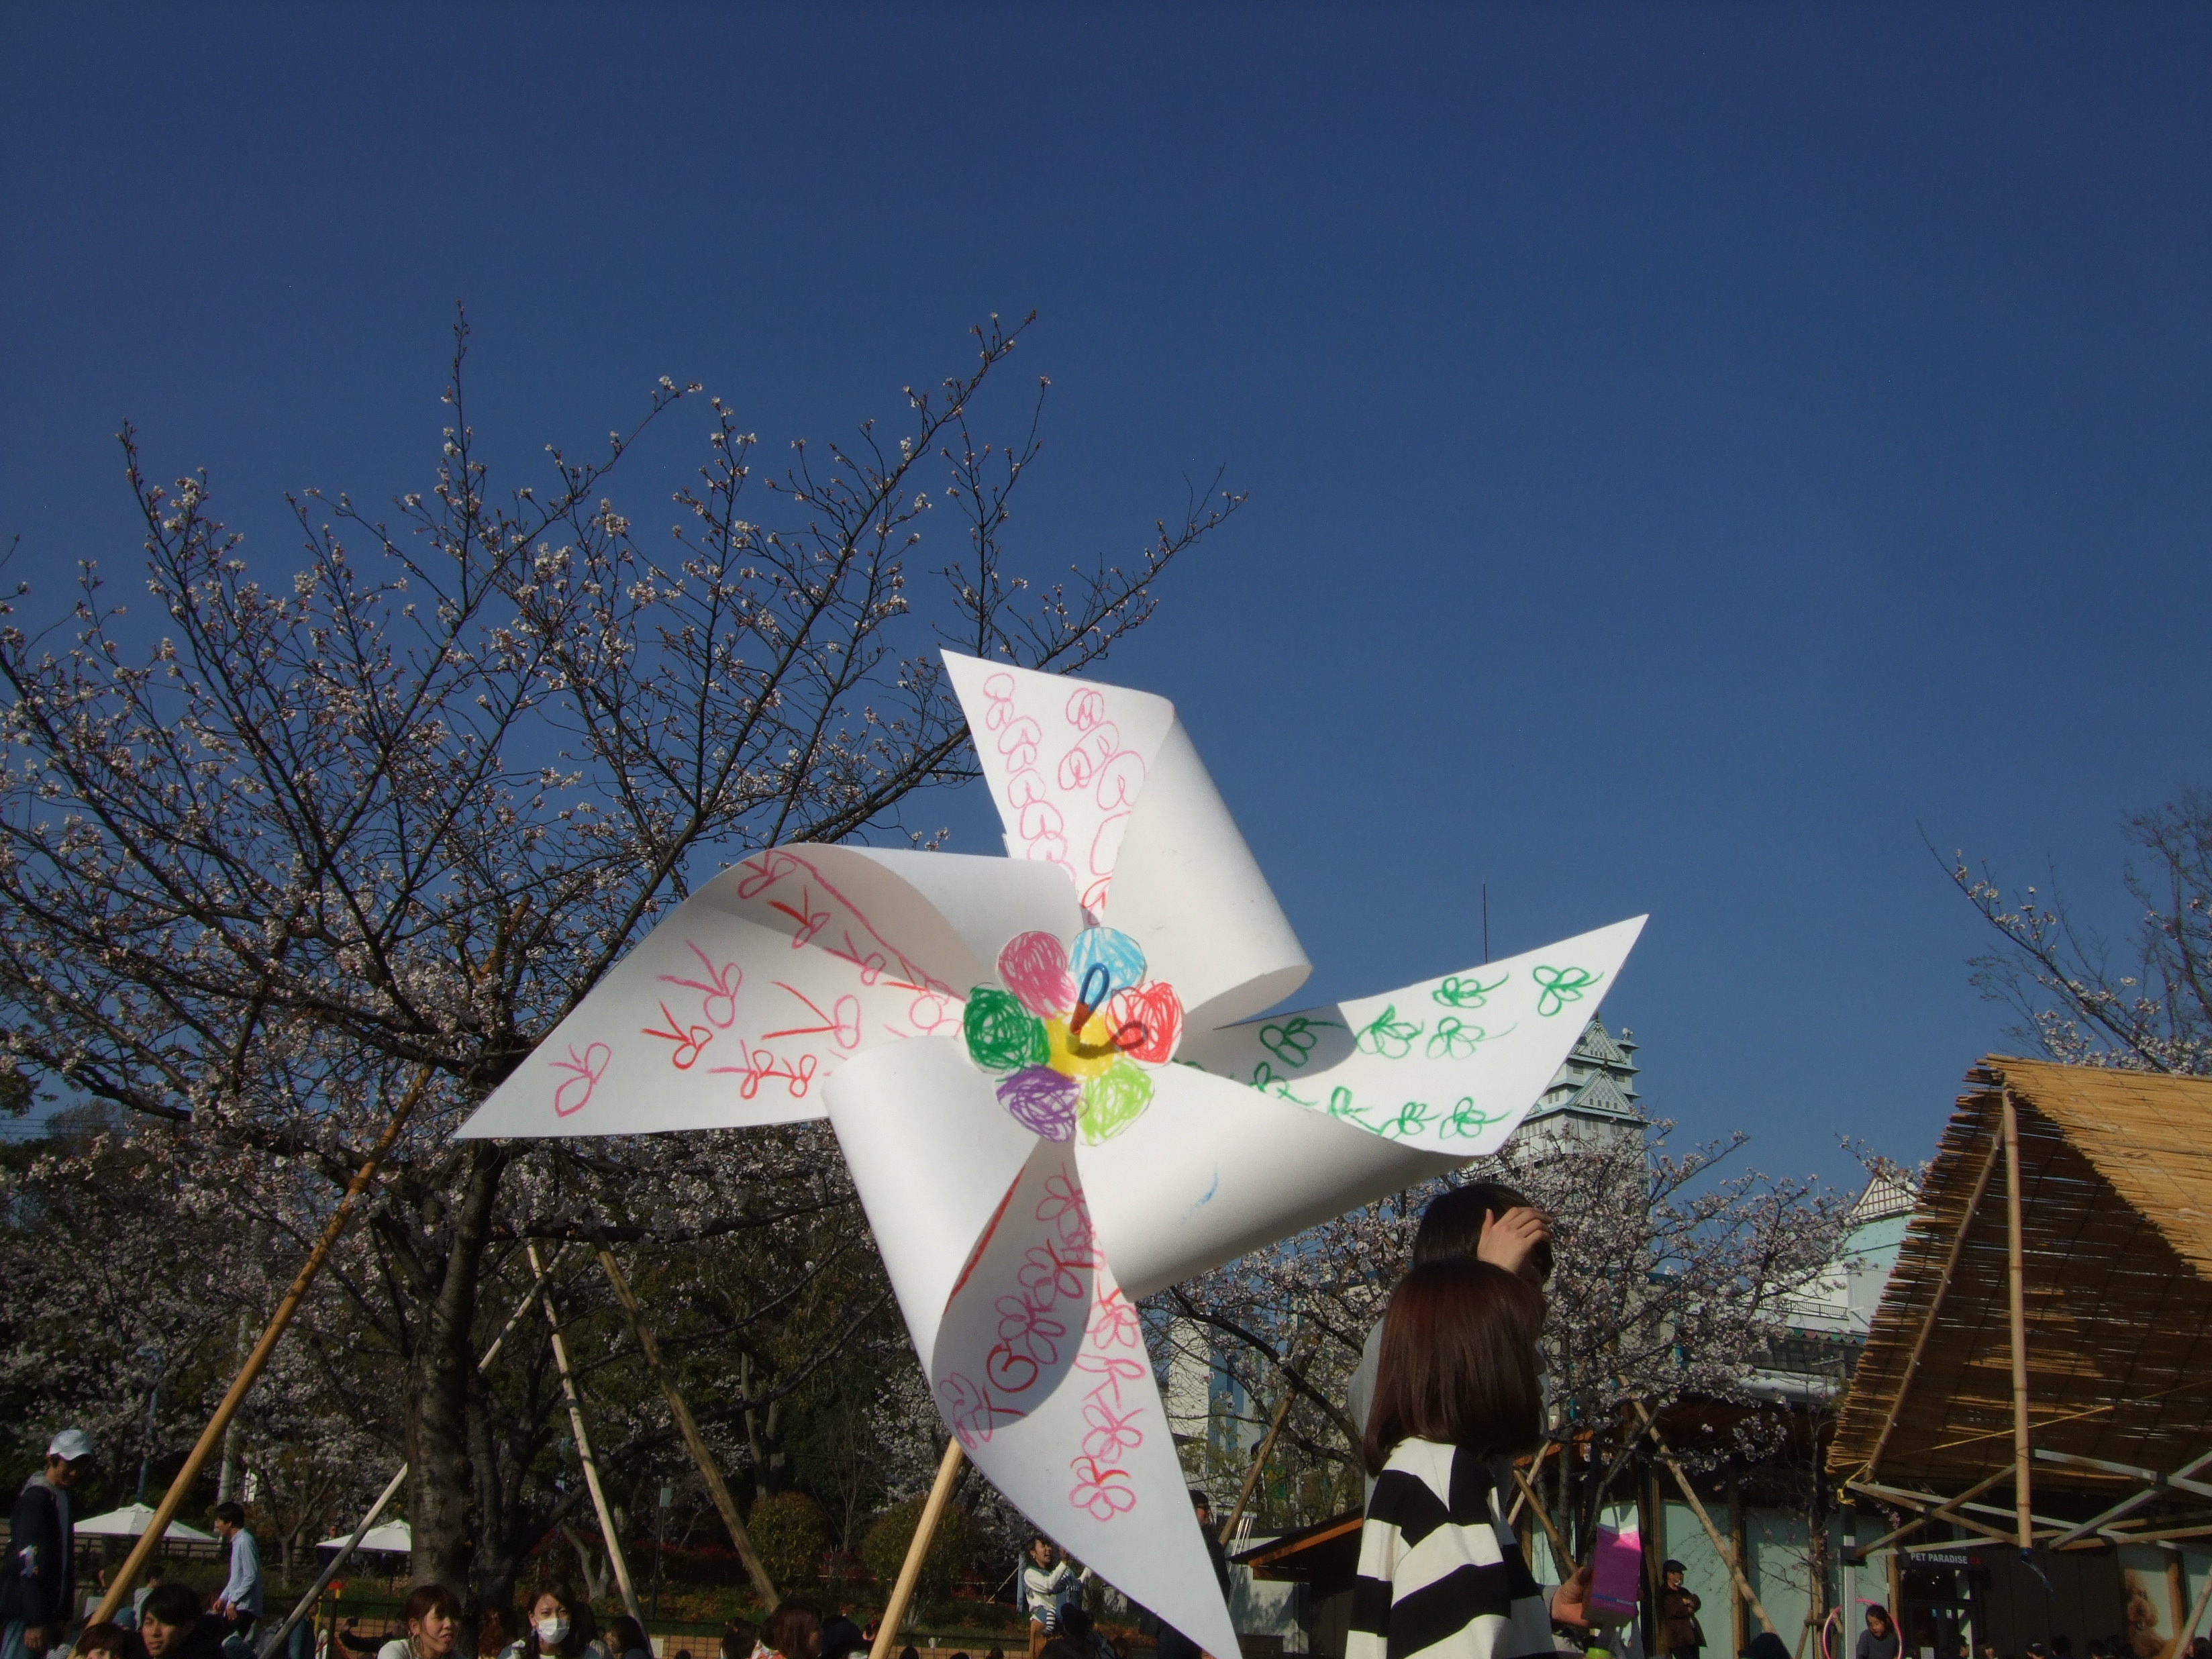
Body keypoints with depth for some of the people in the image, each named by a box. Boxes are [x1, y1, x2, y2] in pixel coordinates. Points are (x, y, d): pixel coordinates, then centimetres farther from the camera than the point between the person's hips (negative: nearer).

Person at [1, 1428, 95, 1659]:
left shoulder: (64, 1497, 14)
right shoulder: (35, 1497, -14)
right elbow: (30, 1562, -20)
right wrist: (35, 1621, -23)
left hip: (46, 1607, 9)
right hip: (24, 1610, -9)